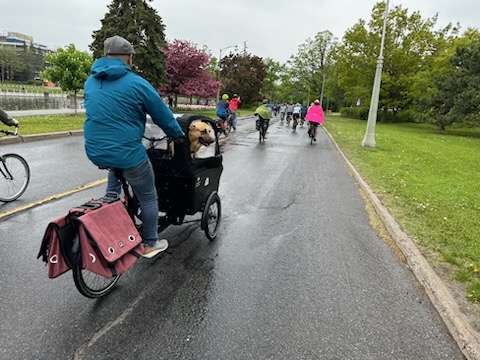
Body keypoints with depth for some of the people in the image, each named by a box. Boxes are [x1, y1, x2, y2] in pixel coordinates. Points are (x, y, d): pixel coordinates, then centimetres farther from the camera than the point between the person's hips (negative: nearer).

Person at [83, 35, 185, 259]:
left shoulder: (90, 81, 8)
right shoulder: (137, 83, -11)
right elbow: (163, 116, -3)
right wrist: (179, 136, 14)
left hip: (95, 152, 6)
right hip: (128, 154, -6)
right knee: (148, 198, 14)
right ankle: (150, 244, 27)